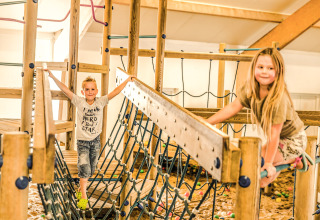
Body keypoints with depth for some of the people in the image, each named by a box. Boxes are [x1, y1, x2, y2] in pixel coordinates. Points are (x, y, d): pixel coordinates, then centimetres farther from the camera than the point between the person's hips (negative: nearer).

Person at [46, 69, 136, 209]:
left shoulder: (101, 102, -4)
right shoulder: (79, 102, -8)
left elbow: (116, 91, -6)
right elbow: (65, 90, -13)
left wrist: (127, 80, -8)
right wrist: (52, 77, -19)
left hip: (95, 140, 3)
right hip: (82, 141, -2)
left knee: (91, 169, 12)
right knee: (84, 167, -11)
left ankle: (80, 189, 34)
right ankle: (83, 196, -2)